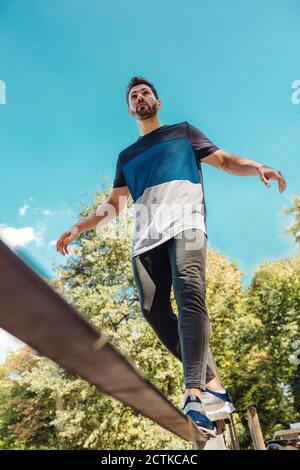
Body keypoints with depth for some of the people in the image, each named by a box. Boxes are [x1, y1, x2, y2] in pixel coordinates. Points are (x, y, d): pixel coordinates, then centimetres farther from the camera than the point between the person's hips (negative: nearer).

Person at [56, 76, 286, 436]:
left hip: (184, 223, -3)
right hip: (146, 236, 4)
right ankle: (211, 383, -6)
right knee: (154, 310, -13)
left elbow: (225, 161, 14)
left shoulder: (182, 132, 24)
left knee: (190, 295, -26)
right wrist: (78, 228, 17)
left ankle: (194, 394, -31)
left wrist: (257, 168, -7)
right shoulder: (127, 156, 32)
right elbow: (113, 206, 29)